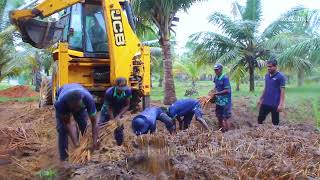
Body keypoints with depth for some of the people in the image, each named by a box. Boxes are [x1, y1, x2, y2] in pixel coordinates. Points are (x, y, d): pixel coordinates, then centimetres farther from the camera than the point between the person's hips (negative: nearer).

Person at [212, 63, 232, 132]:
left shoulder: (225, 78, -17)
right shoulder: (216, 78, 5)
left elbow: (227, 90, -20)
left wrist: (217, 93, -20)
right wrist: (214, 92, 2)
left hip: (225, 101, -8)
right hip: (218, 101, 8)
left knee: (226, 118, -3)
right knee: (219, 117, 16)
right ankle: (221, 131, 30)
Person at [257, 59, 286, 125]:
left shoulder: (280, 76, -12)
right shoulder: (267, 75, 8)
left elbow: (282, 91, -14)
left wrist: (281, 104, -19)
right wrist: (260, 99, 17)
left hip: (275, 104, -6)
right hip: (265, 103, 6)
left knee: (275, 122, 6)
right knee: (260, 119, 10)